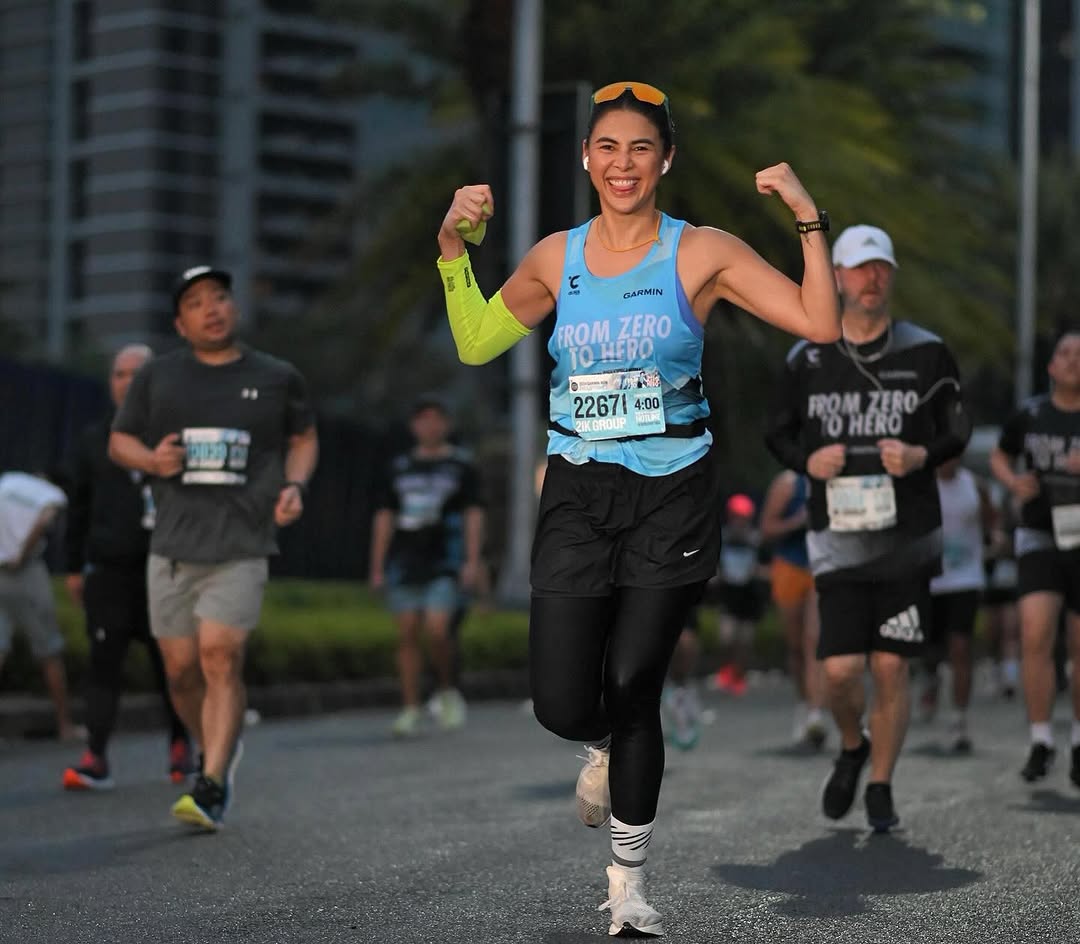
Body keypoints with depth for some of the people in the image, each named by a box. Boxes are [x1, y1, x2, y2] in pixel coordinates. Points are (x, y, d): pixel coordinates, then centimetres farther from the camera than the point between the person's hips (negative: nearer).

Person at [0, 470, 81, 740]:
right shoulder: (52, 497, -2)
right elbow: (43, 520, -23)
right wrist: (22, 555, -13)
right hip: (25, 575, -3)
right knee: (50, 652, 9)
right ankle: (65, 725, 17)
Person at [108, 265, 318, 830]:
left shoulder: (276, 378, 7)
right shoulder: (157, 377, 8)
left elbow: (304, 437, 21)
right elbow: (119, 441, 15)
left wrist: (294, 486, 2)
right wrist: (151, 460, -7)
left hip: (241, 544, -2)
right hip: (173, 544, 2)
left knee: (221, 656, -17)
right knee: (181, 668, 4)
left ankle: (211, 789, -17)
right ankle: (219, 751, 31)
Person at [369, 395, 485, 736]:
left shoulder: (462, 465, 5)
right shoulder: (400, 468, 14)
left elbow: (474, 515, 0)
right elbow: (384, 518, 14)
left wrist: (472, 561, -10)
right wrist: (377, 568, 9)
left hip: (444, 563, -3)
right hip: (404, 564, 3)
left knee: (437, 630, -16)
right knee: (407, 635, 1)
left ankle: (446, 692, 10)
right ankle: (410, 710, 6)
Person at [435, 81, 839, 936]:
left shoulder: (703, 253, -3)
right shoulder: (557, 257, 6)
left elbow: (820, 323, -10)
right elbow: (475, 343, 19)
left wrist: (809, 217, -16)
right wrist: (454, 246, 8)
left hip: (672, 497, -2)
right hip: (578, 496, 2)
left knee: (632, 692, 1)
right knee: (562, 705, -7)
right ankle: (606, 747, 33)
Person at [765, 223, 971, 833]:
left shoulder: (926, 353, 2)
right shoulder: (809, 359, 4)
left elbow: (957, 432, 9)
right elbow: (779, 433, 14)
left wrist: (921, 455, -12)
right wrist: (807, 460, -7)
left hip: (908, 536, 0)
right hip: (839, 536, 0)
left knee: (891, 668, 0)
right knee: (841, 669, -8)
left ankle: (881, 787, 17)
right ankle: (852, 749, 24)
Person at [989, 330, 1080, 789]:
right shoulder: (1029, 415, 0)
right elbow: (999, 457, 17)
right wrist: (1014, 482, -4)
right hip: (1040, 540, 0)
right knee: (1035, 635, -17)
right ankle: (1040, 743, -7)